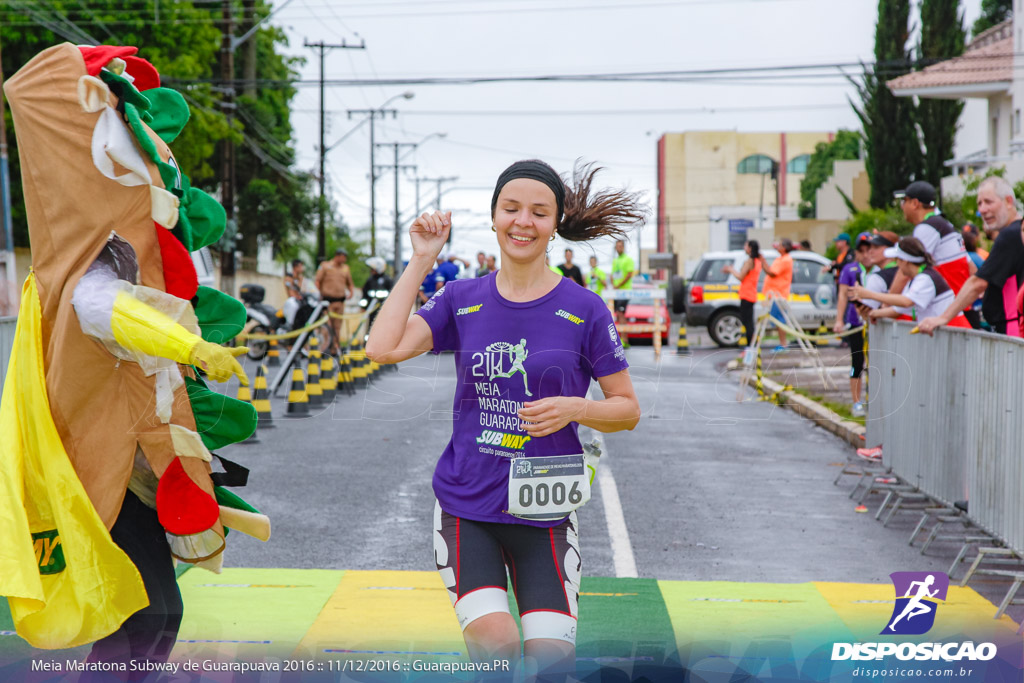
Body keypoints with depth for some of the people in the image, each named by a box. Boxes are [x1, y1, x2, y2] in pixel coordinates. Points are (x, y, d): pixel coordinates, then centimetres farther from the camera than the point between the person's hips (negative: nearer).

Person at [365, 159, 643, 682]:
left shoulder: (583, 310, -2)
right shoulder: (462, 300, 3)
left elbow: (627, 410, 4)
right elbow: (383, 347, -12)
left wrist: (573, 409, -16)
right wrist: (421, 260, -9)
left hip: (544, 513, 0)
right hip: (466, 508, 1)